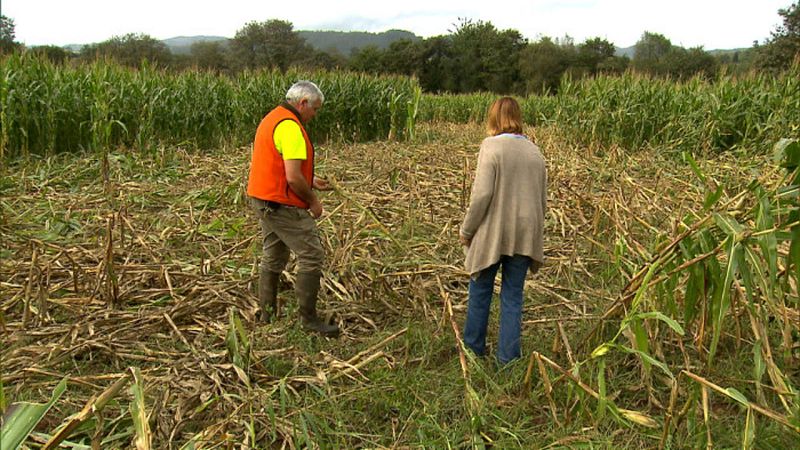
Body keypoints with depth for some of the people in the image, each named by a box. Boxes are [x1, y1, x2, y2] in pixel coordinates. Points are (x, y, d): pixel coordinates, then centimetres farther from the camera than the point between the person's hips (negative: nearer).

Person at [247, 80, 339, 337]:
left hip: (263, 200, 11)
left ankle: (268, 313, 29)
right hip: (283, 206, -11)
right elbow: (293, 178, -25)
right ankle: (308, 318, 2)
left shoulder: (272, 118, 13)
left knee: (273, 256, 19)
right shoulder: (291, 127, -19)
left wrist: (310, 180, 17)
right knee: (312, 256, -5)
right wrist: (313, 201, -10)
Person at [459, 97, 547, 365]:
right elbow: (543, 198, 13)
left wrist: (466, 230, -5)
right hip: (524, 235, 5)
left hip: (493, 232, -4)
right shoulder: (534, 151, 7)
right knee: (513, 295, 12)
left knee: (480, 290, 14)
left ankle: (473, 347, 27)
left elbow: (482, 194, -16)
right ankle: (508, 356, 17)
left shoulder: (492, 146, -11)